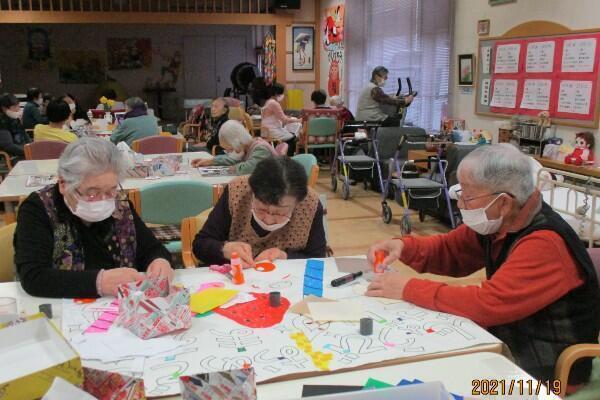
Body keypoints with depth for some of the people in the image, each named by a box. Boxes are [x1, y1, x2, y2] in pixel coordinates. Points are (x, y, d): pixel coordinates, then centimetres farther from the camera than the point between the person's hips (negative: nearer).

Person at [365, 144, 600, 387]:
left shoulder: (544, 245, -28)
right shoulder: (495, 222, -4)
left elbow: (487, 304, -33)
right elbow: (450, 250, 8)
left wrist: (409, 289, -24)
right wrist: (404, 247, -12)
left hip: (543, 371, -6)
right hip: (510, 344, 7)